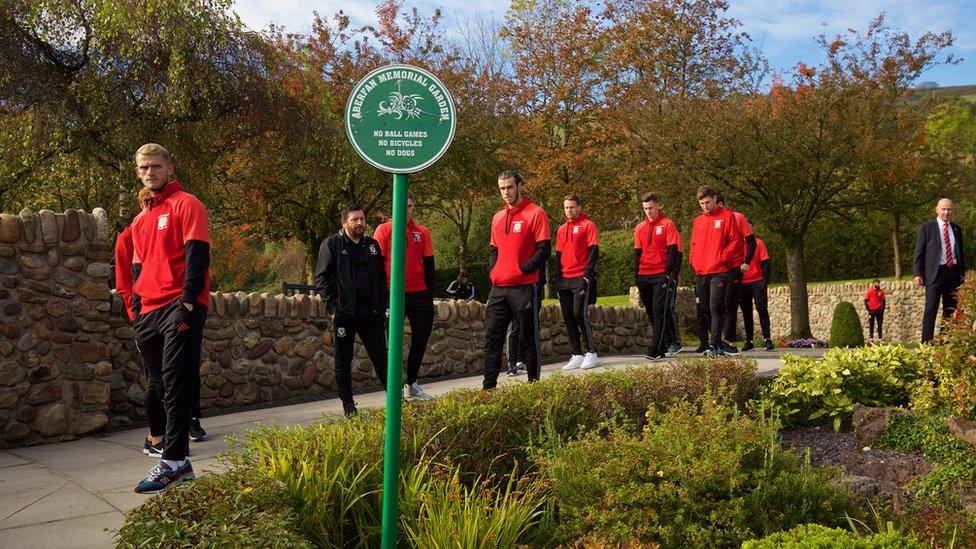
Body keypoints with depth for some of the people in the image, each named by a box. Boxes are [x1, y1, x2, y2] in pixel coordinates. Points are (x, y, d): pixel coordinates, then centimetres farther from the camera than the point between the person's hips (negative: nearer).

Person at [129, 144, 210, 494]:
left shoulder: (185, 205, -1)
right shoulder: (140, 221, 21)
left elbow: (197, 254, -11)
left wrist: (188, 300, -19)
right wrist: (138, 311, 14)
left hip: (181, 307, -8)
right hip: (149, 313, 8)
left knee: (175, 385, -11)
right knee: (159, 386, 7)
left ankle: (173, 462, -11)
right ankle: (179, 461, 12)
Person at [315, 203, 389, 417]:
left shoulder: (372, 245, 13)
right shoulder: (332, 244, -1)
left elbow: (381, 278, 17)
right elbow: (322, 277, -4)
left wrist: (383, 306, 7)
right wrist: (332, 307, -11)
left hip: (371, 312, 4)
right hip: (345, 313, -3)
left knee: (380, 356, 8)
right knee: (343, 360, 6)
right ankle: (348, 405, 14)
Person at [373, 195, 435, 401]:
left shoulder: (422, 232, 10)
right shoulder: (384, 230, 0)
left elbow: (429, 265, 11)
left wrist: (430, 294, 5)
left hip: (420, 293, 4)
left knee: (421, 339, 8)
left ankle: (411, 384, 21)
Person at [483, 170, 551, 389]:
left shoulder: (536, 214, -5)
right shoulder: (497, 218, 16)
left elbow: (544, 250, -10)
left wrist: (522, 269, -15)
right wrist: (492, 271, 5)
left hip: (524, 287, -6)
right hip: (499, 288, 6)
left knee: (529, 339, 3)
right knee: (492, 339, 4)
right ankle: (488, 387, 9)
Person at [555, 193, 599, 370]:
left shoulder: (588, 225, -1)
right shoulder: (561, 229, 16)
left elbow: (594, 251, -7)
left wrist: (588, 273, -16)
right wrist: (558, 277, 11)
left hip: (582, 278, -6)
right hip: (565, 280, 7)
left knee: (580, 314, -13)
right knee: (568, 317, 5)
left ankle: (591, 354, -5)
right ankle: (577, 356, 11)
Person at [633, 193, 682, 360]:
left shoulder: (667, 225, -1)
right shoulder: (639, 228, 12)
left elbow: (673, 250, -5)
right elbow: (637, 252, 14)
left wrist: (669, 272, -13)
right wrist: (636, 274, 7)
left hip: (661, 276, -5)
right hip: (644, 276, 5)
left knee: (658, 312, -10)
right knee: (651, 313, 8)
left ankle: (654, 350, -16)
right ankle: (662, 347, 17)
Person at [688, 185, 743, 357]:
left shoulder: (726, 216, 1)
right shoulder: (697, 221, 17)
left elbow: (735, 241, -4)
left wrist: (722, 258, -14)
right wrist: (693, 261, 6)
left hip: (719, 271, -6)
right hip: (700, 272, 6)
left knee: (716, 307, -15)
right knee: (704, 309, 9)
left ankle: (714, 345, -20)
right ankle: (718, 344, 20)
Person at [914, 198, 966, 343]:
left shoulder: (956, 229, 16)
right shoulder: (926, 227, 3)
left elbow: (961, 252, 20)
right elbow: (919, 252, 0)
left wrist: (963, 275, 14)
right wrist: (918, 273, -9)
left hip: (953, 273, 5)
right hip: (935, 273, -5)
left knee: (950, 310, 6)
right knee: (931, 308, -10)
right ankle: (927, 342, -11)